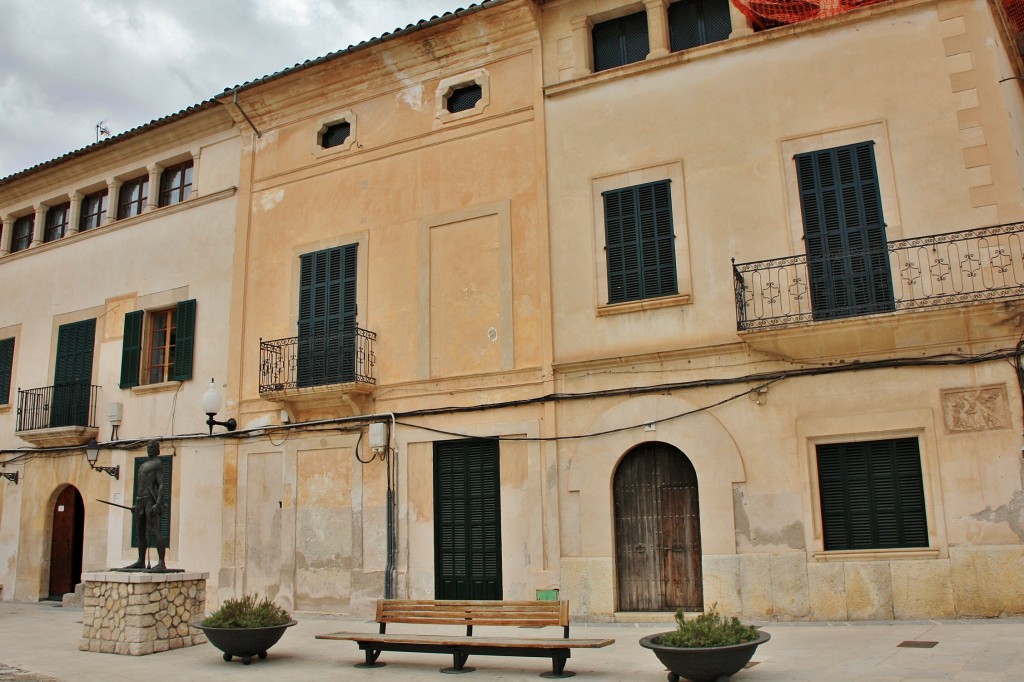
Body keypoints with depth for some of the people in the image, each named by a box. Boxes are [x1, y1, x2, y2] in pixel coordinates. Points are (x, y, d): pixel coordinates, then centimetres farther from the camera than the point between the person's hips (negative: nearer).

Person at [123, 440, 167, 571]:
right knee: (140, 533, 11)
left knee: (153, 531, -17)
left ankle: (161, 563, -23)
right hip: (140, 501, 9)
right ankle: (141, 562, 20)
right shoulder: (143, 465, 24)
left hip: (151, 500, -9)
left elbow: (161, 485, -10)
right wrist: (136, 504, 20)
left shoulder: (158, 463, -1)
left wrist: (158, 504, -21)